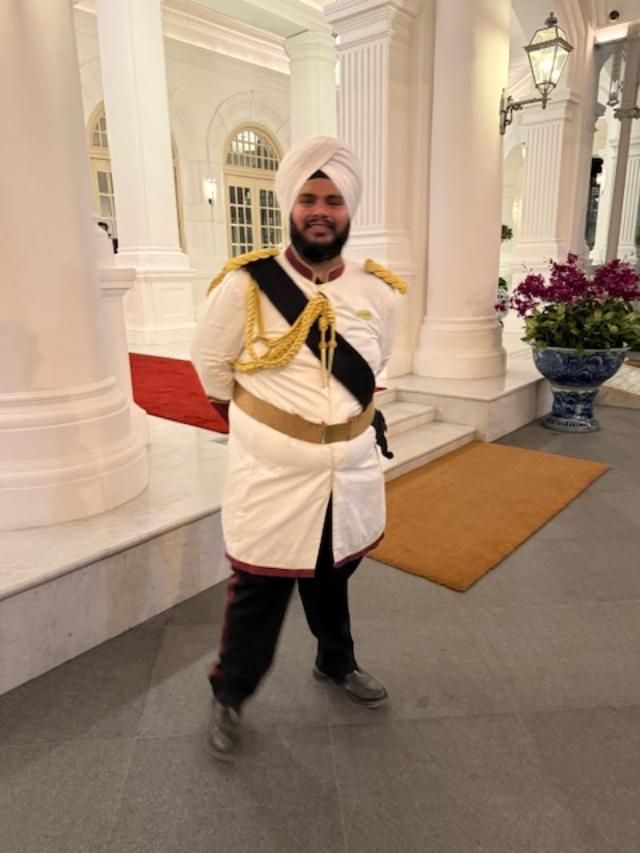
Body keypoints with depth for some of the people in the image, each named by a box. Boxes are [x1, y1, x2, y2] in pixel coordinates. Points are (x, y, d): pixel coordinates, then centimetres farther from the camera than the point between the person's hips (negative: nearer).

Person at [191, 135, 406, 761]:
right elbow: (211, 364, 1)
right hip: (273, 479, -4)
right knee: (259, 597, 9)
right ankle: (228, 698, 36)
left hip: (351, 475, 4)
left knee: (332, 580, 25)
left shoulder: (377, 292, -2)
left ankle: (336, 664, 52)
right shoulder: (245, 286, -14)